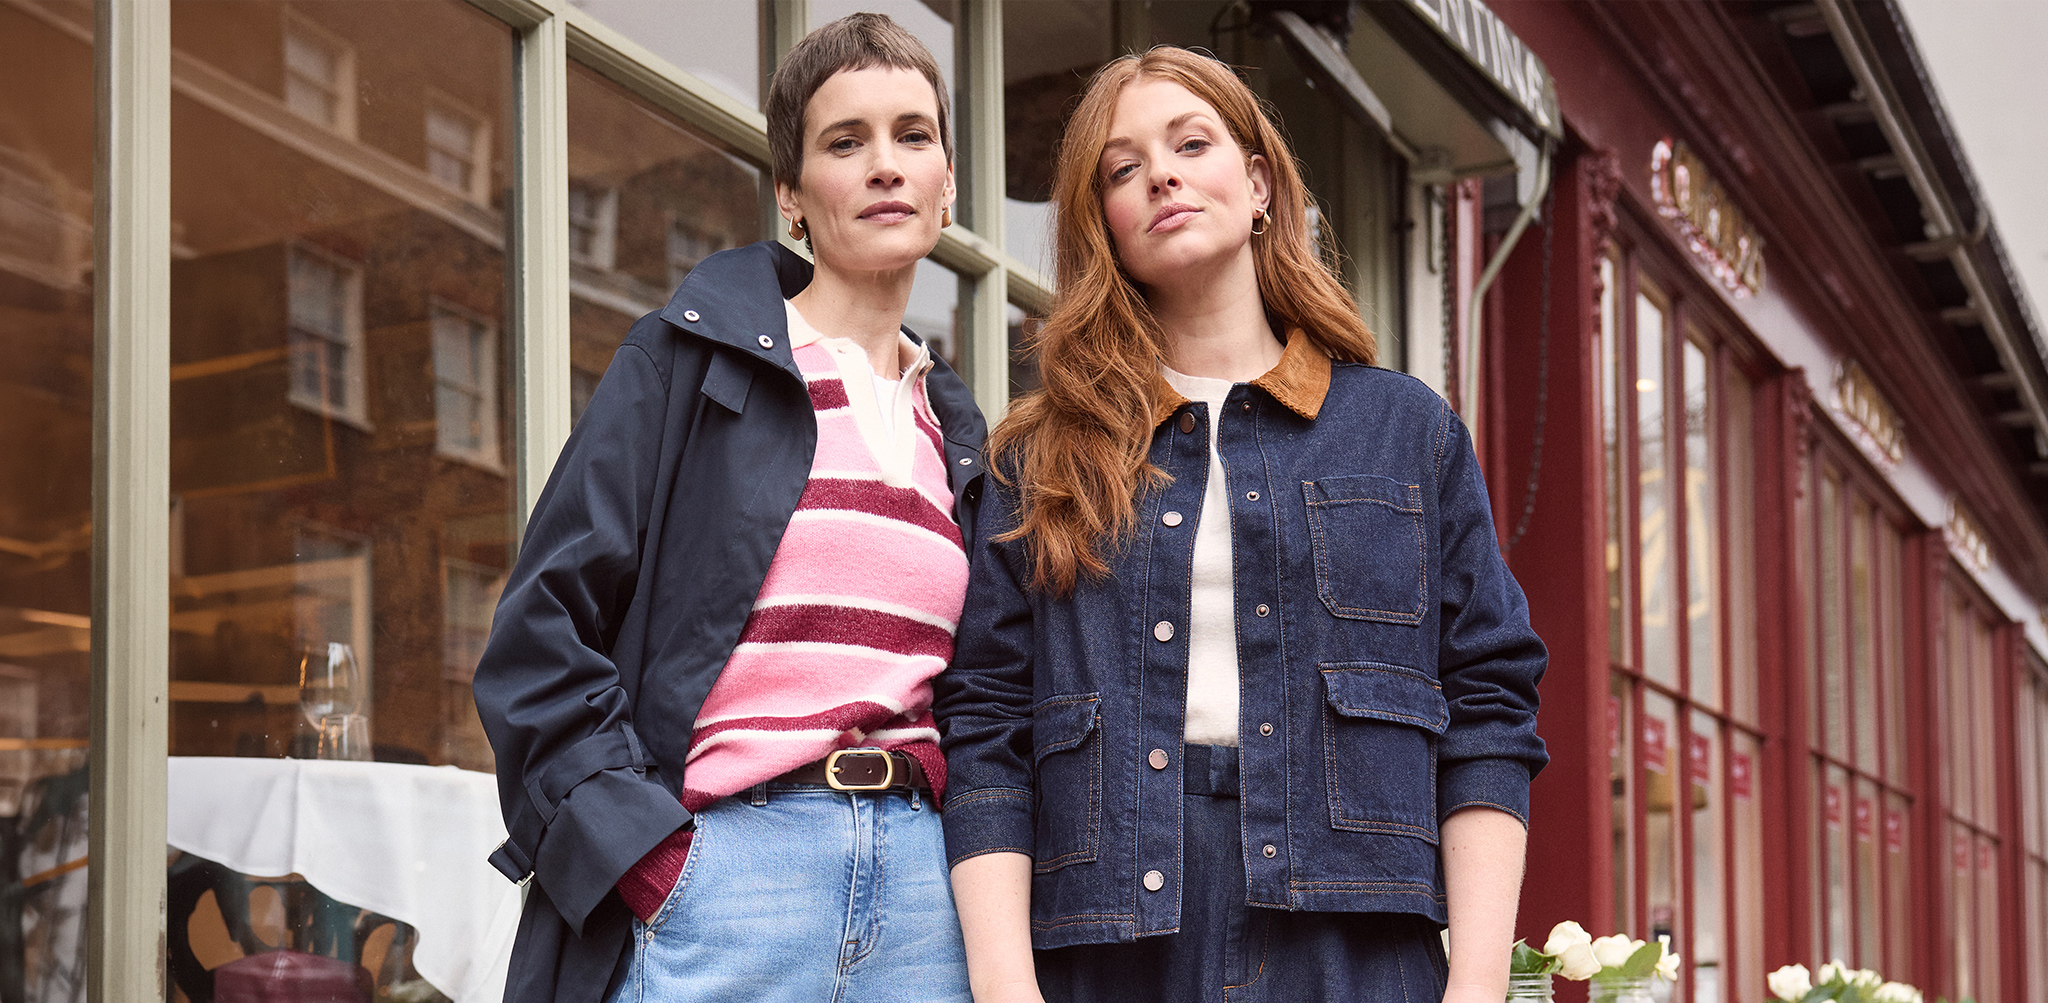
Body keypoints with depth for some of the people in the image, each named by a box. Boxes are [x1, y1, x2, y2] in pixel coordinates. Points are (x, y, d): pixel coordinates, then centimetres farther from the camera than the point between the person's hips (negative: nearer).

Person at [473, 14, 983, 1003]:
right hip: (717, 874, -4)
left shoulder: (954, 430, 18)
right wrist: (644, 851, -13)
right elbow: (540, 633, -4)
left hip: (921, 884, 4)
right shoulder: (687, 360, 3)